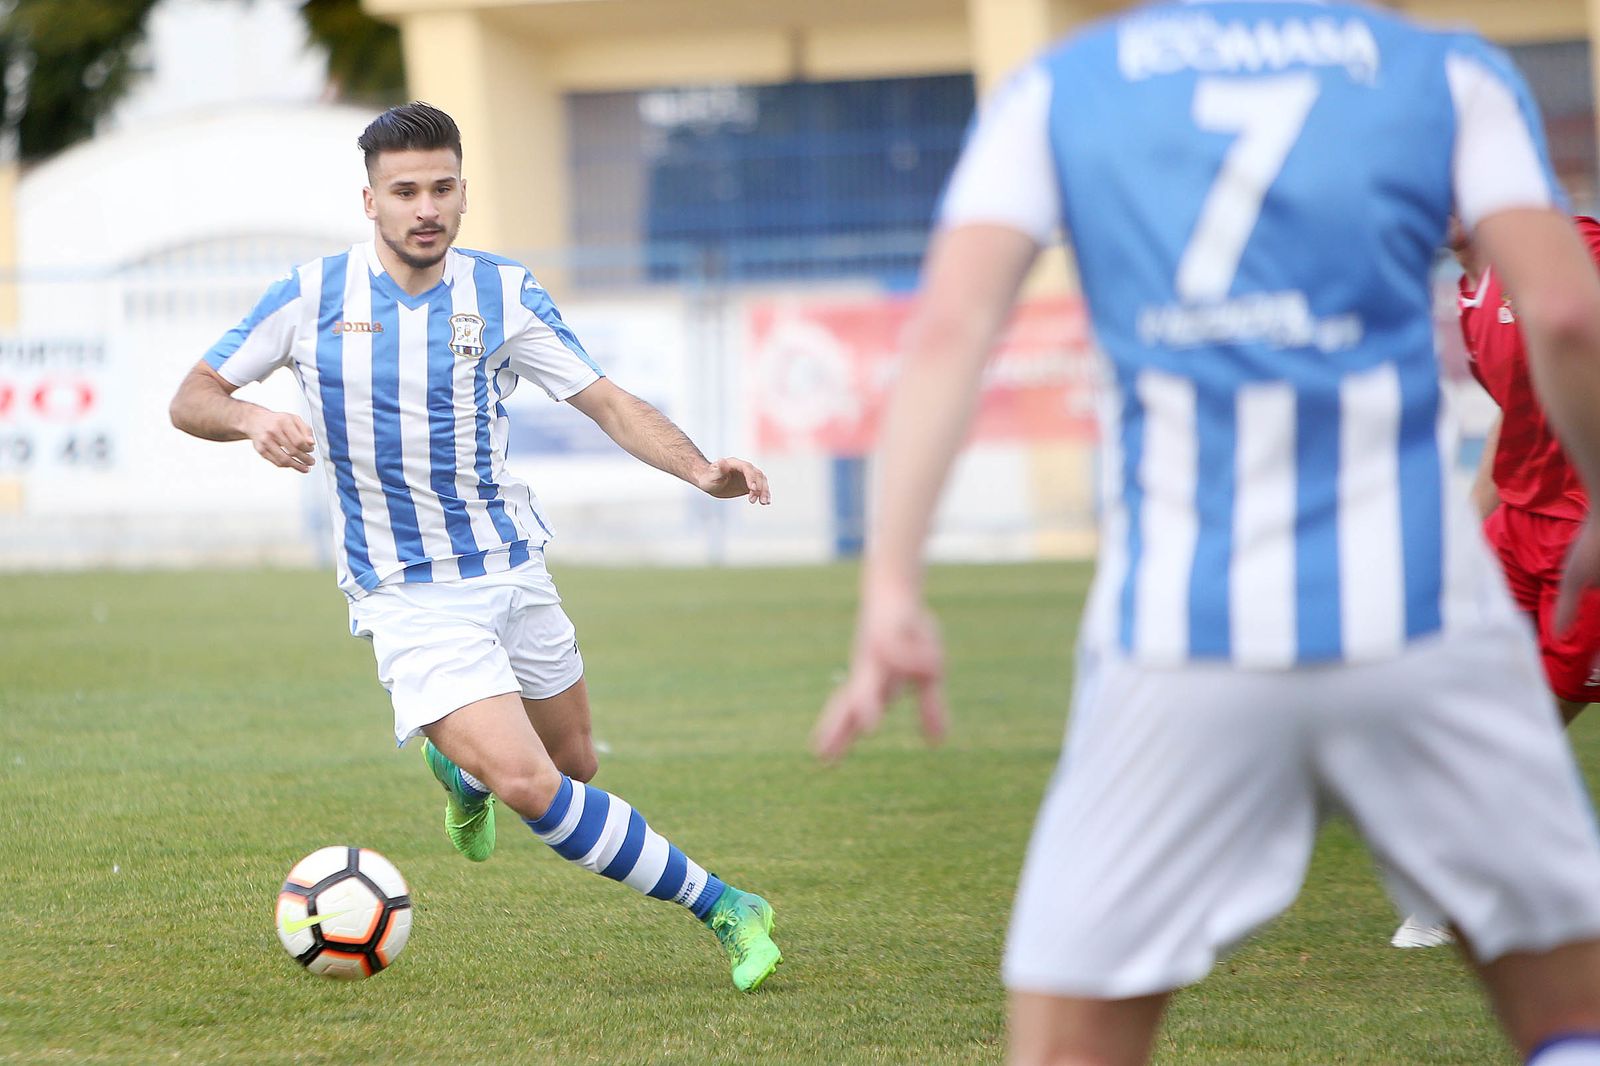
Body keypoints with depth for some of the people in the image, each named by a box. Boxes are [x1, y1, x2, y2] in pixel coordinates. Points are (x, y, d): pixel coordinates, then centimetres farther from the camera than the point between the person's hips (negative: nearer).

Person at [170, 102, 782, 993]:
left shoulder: (504, 294, -2)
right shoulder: (313, 295, -5)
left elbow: (609, 403, -5)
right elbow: (193, 398, 1)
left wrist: (702, 470, -22)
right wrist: (253, 419, -22)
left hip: (513, 569, 3)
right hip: (409, 600, -3)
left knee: (575, 765, 15)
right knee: (530, 786, -19)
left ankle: (459, 767, 49)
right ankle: (721, 906, -8)